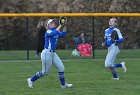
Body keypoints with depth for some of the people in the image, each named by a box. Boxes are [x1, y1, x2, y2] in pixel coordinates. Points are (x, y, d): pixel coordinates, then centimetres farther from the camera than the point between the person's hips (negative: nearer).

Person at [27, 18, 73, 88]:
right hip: (47, 53, -9)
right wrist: (60, 26, -24)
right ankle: (31, 80, 15)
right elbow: (55, 32, -33)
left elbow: (63, 34, 17)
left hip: (53, 53, 9)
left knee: (61, 68, 4)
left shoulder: (56, 32, 13)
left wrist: (64, 26, 4)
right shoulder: (48, 32, -13)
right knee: (45, 72, -1)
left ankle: (63, 84, 13)